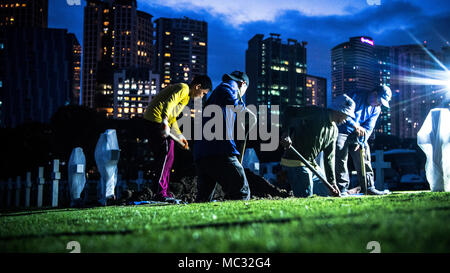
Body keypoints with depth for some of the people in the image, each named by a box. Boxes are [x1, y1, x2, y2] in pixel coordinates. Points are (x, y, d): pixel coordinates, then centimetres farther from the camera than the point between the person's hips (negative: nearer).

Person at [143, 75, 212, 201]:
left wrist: (180, 136, 26)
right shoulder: (183, 88, -8)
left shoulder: (186, 97, 24)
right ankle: (160, 192, -10)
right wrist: (165, 123, -38)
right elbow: (168, 104, -25)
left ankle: (162, 191, 19)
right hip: (156, 120, -10)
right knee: (165, 155, -12)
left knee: (166, 157, 13)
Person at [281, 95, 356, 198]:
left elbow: (329, 158, 13)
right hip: (295, 163, -9)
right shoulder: (316, 113, -12)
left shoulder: (334, 130, 14)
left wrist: (332, 182, 7)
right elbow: (290, 111, -17)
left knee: (328, 193, 15)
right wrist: (287, 134, -29)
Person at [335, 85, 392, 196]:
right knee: (341, 159, -10)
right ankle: (342, 188, -6)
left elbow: (368, 128, -1)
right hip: (342, 131, -6)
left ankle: (369, 187, 8)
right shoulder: (356, 96, -15)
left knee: (364, 158, 1)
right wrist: (355, 125, -32)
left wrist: (360, 141, -16)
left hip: (358, 136, 6)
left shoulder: (376, 109, 4)